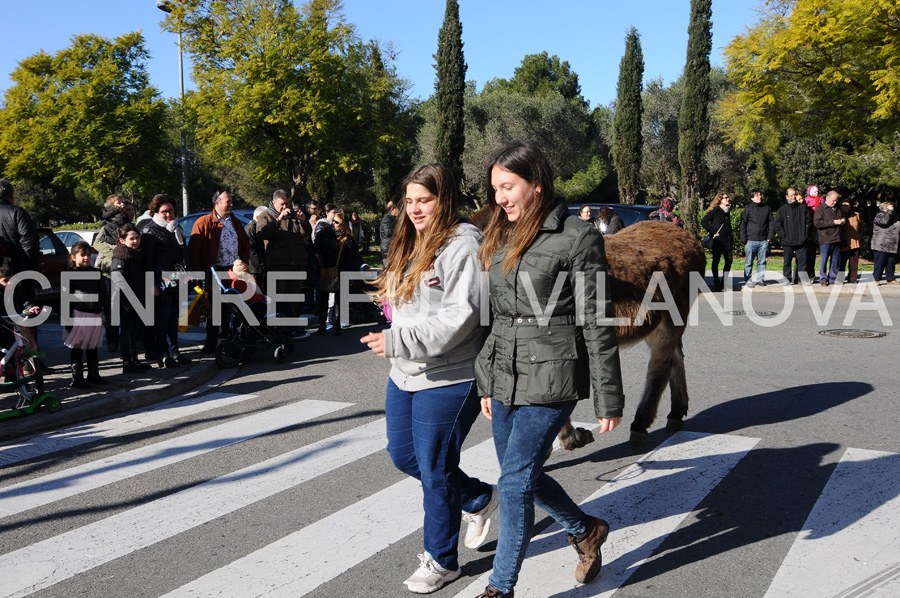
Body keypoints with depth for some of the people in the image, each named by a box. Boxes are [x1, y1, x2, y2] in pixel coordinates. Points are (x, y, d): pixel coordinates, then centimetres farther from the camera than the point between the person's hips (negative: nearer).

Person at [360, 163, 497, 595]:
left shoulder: (463, 245, -16)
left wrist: (398, 340, -26)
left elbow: (459, 317, -25)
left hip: (447, 379, -9)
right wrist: (394, 342, 14)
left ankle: (441, 560, 24)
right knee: (403, 455, 18)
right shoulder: (412, 246, 13)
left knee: (435, 469, 2)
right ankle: (480, 499, 37)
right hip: (406, 375, 10)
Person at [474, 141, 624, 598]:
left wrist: (608, 400, -8)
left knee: (514, 482, -5)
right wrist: (487, 383, 17)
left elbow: (597, 324, -10)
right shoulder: (500, 239, 10)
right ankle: (585, 530, 43)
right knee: (523, 475, 17)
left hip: (551, 378, -7)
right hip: (505, 376, 8)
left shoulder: (577, 238, -10)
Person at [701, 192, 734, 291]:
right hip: (718, 241, -7)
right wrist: (713, 232, -14)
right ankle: (716, 284, 9)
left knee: (729, 261, 4)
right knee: (716, 262, 2)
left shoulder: (727, 211, 16)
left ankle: (723, 284, 14)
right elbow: (703, 222, -13)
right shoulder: (715, 211, -5)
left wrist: (730, 233, 15)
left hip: (727, 241, 7)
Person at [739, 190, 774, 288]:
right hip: (751, 240, -3)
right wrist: (743, 239, -5)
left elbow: (771, 224, 15)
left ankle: (761, 279, 15)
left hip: (763, 240, 3)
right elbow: (743, 225, 1)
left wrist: (770, 237, 5)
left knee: (762, 261, 6)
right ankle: (748, 279, 8)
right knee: (749, 262, -1)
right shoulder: (748, 209, 2)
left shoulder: (766, 208, 11)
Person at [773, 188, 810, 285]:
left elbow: (808, 221, 14)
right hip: (788, 241, -1)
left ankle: (801, 278, 8)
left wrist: (805, 233, 5)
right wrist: (783, 236, -5)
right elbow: (777, 225, 2)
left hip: (801, 241, 1)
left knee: (802, 260, 1)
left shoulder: (803, 208, 8)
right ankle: (787, 279, 9)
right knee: (787, 261, 1)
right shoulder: (782, 210, 2)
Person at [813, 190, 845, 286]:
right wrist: (833, 222, -15)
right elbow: (817, 223, -15)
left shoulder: (837, 209, 20)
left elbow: (841, 224, 34)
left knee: (836, 261, 7)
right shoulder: (820, 208, -1)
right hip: (825, 239, -6)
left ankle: (833, 279, 14)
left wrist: (842, 222, 8)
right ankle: (823, 279, 4)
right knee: (824, 260, -5)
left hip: (836, 239, 6)